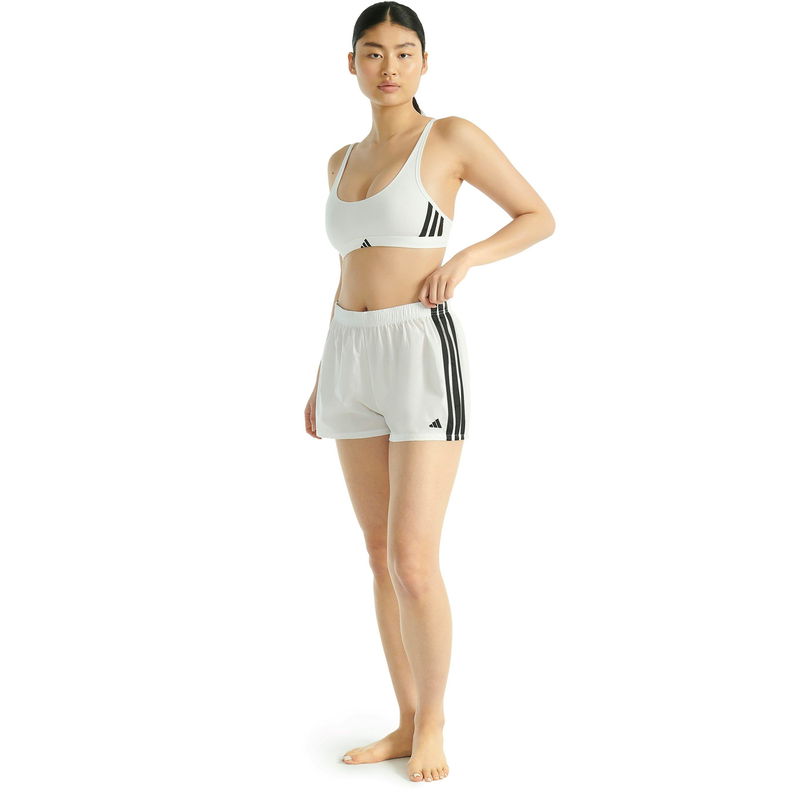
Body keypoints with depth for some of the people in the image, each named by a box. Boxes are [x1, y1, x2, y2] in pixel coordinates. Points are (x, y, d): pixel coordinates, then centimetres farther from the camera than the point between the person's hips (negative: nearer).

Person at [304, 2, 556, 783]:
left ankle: (432, 725, 11)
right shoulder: (344, 162, 15)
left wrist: (464, 260, -13)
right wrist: (323, 380, 16)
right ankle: (408, 725, 19)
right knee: (382, 557, 8)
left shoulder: (454, 135, -2)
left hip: (425, 358, -6)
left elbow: (540, 218, 4)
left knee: (412, 563, -11)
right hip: (356, 362, 7)